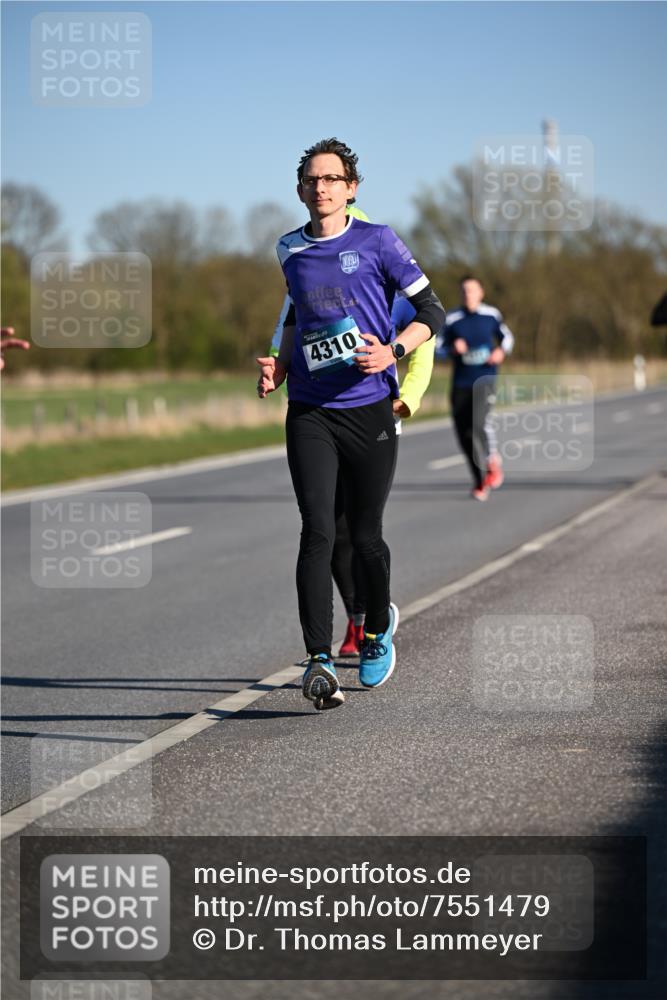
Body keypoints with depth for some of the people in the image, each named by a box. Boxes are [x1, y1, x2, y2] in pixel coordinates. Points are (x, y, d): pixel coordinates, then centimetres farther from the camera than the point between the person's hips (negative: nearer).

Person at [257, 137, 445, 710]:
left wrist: (393, 351, -17)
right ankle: (320, 662, -17)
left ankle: (379, 626, 35)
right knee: (318, 533, -12)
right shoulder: (290, 250, 10)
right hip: (309, 413, 2)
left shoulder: (376, 243, -2)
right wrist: (281, 366, 12)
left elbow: (432, 311, 0)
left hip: (370, 410, -2)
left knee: (365, 536, 7)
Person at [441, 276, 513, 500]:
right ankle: (480, 481, 19)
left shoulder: (491, 315, 4)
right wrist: (453, 349, -13)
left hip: (484, 379, -2)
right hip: (460, 383, 2)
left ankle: (492, 461, 0)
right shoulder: (452, 320, 3)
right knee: (464, 434, 2)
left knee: (478, 423, -24)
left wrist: (501, 351, -3)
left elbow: (506, 337, 17)